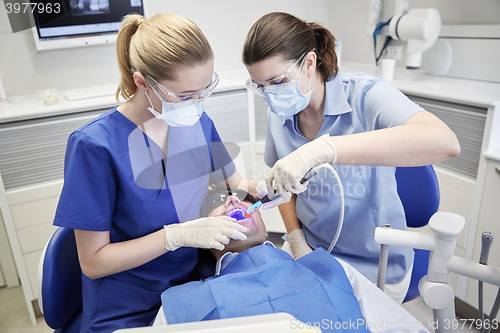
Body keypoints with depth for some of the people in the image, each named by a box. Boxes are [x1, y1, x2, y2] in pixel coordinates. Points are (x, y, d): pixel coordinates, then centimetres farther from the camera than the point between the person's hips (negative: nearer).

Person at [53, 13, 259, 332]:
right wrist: (178, 235, -24)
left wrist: (262, 187, -12)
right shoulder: (94, 145, -20)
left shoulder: (197, 121, -3)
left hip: (192, 279, 4)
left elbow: (232, 181, 10)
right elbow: (93, 262, -14)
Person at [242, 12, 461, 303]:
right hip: (311, 254, 4)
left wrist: (322, 149, -46)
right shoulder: (278, 114, -4)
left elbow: (445, 142, -39)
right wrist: (296, 241, -5)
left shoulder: (365, 94, -20)